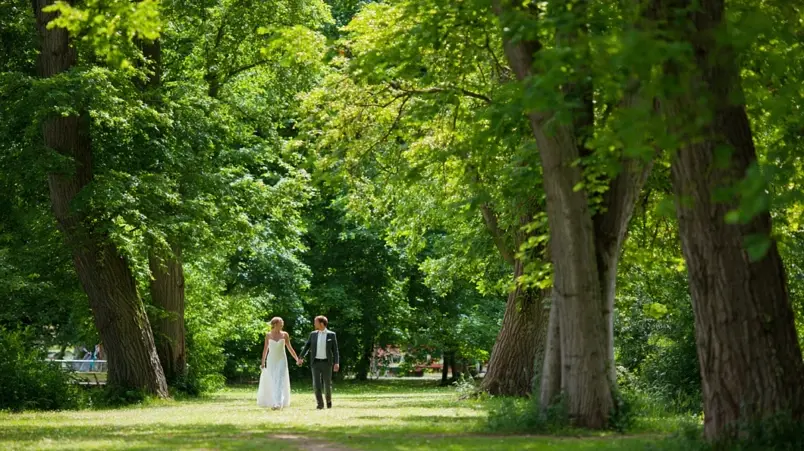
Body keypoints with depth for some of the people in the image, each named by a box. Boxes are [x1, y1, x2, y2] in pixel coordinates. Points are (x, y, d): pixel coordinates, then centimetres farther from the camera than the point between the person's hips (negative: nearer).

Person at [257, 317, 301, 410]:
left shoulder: (285, 334, 1)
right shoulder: (268, 335, 1)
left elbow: (290, 348, 4)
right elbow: (265, 349, 6)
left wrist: (297, 358, -3)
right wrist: (263, 363, 4)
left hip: (281, 360, -1)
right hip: (271, 361, 1)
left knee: (280, 382, -11)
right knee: (272, 382, 1)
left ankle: (278, 404, -17)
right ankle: (274, 403, 12)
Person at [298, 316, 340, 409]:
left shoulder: (331, 335, -1)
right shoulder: (313, 334, 7)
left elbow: (335, 350, -3)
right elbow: (307, 346, 7)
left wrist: (336, 363, -13)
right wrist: (301, 358, -7)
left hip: (327, 363, -2)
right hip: (316, 363, 2)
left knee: (327, 384, 0)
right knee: (316, 384, -7)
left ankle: (329, 400, 25)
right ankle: (320, 404, 1)